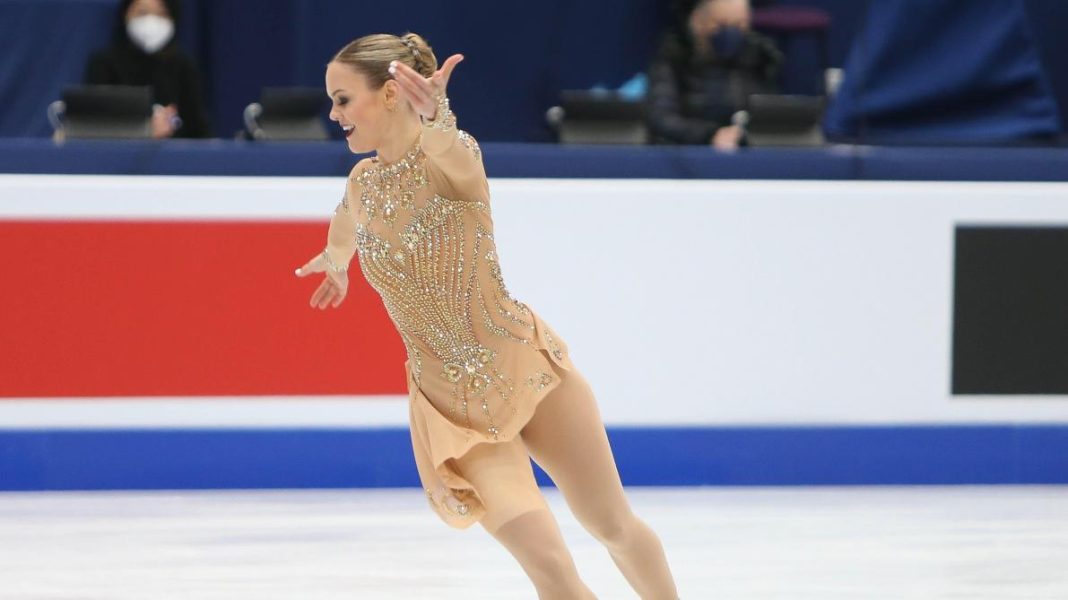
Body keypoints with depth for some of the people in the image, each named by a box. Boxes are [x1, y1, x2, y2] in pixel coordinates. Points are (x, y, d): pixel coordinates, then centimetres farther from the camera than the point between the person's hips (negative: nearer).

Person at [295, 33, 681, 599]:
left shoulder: (452, 161, -17)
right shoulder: (364, 183, -2)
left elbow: (452, 152, -45)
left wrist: (435, 119, -68)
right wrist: (336, 259, 46)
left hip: (530, 371, -2)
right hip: (453, 407, 2)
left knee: (615, 528, 14)